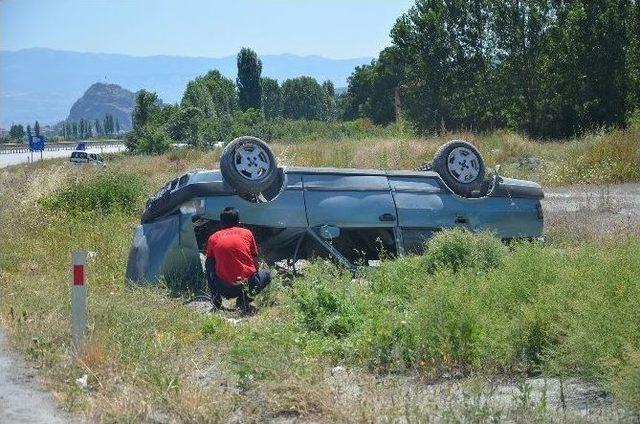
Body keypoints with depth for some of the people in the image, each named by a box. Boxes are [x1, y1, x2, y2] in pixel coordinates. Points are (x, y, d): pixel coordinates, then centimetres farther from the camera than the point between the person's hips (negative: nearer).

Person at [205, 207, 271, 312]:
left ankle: (216, 300, 19)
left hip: (224, 289, 1)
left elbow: (210, 259, 25)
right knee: (266, 275, 31)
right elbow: (255, 262, 14)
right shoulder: (247, 233, 8)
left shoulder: (213, 238, 10)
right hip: (248, 284, -1)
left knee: (209, 263, 28)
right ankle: (244, 299, 4)